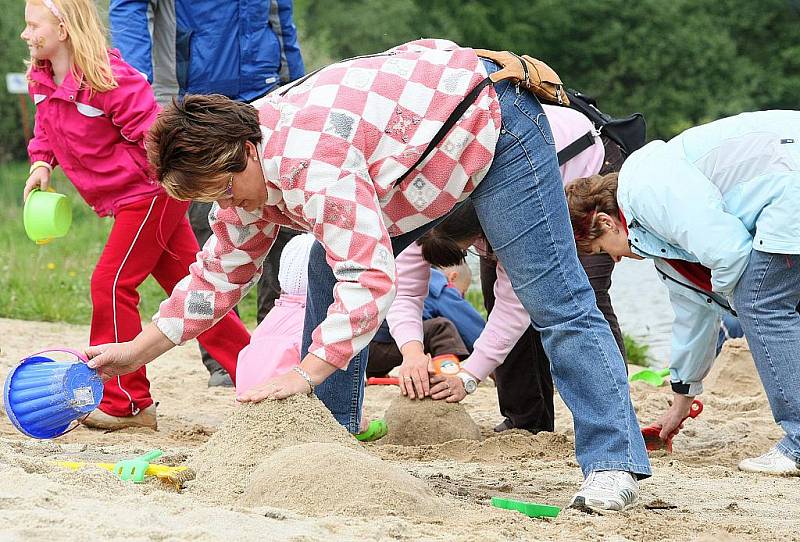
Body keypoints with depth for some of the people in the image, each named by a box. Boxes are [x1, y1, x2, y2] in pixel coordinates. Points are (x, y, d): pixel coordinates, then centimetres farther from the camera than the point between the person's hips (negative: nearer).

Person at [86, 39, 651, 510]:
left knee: (554, 297, -14)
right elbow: (221, 273, 5)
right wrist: (136, 351, 2)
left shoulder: (311, 159, -37)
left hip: (493, 118, -10)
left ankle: (614, 463, -14)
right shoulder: (240, 162, -6)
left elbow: (370, 277, -41)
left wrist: (306, 372, -41)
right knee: (328, 271, 3)